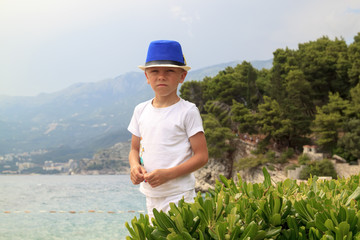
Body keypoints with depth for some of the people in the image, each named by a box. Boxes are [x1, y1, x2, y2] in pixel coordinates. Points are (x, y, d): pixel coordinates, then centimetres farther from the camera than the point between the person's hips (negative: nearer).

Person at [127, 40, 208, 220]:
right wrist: (135, 166, -6)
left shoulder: (187, 111, -6)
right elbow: (135, 149, 18)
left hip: (179, 194, -5)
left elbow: (201, 156, -8)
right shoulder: (141, 110, 9)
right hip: (151, 195, 5)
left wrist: (168, 174, -19)